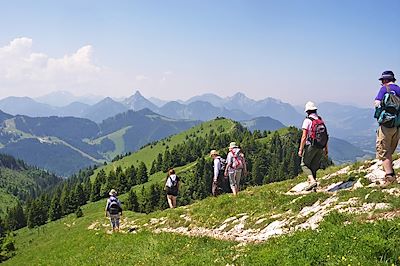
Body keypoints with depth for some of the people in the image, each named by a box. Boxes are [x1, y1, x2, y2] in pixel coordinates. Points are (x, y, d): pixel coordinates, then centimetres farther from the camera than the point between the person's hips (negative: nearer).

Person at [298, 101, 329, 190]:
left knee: (304, 165, 4)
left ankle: (312, 180, -15)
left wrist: (300, 149, -9)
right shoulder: (321, 120, 9)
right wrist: (326, 149, 18)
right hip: (320, 148, 6)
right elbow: (325, 136, 11)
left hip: (310, 146, -6)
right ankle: (312, 181, 13)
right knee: (314, 166, 14)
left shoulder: (307, 120, -9)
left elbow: (304, 137, -14)